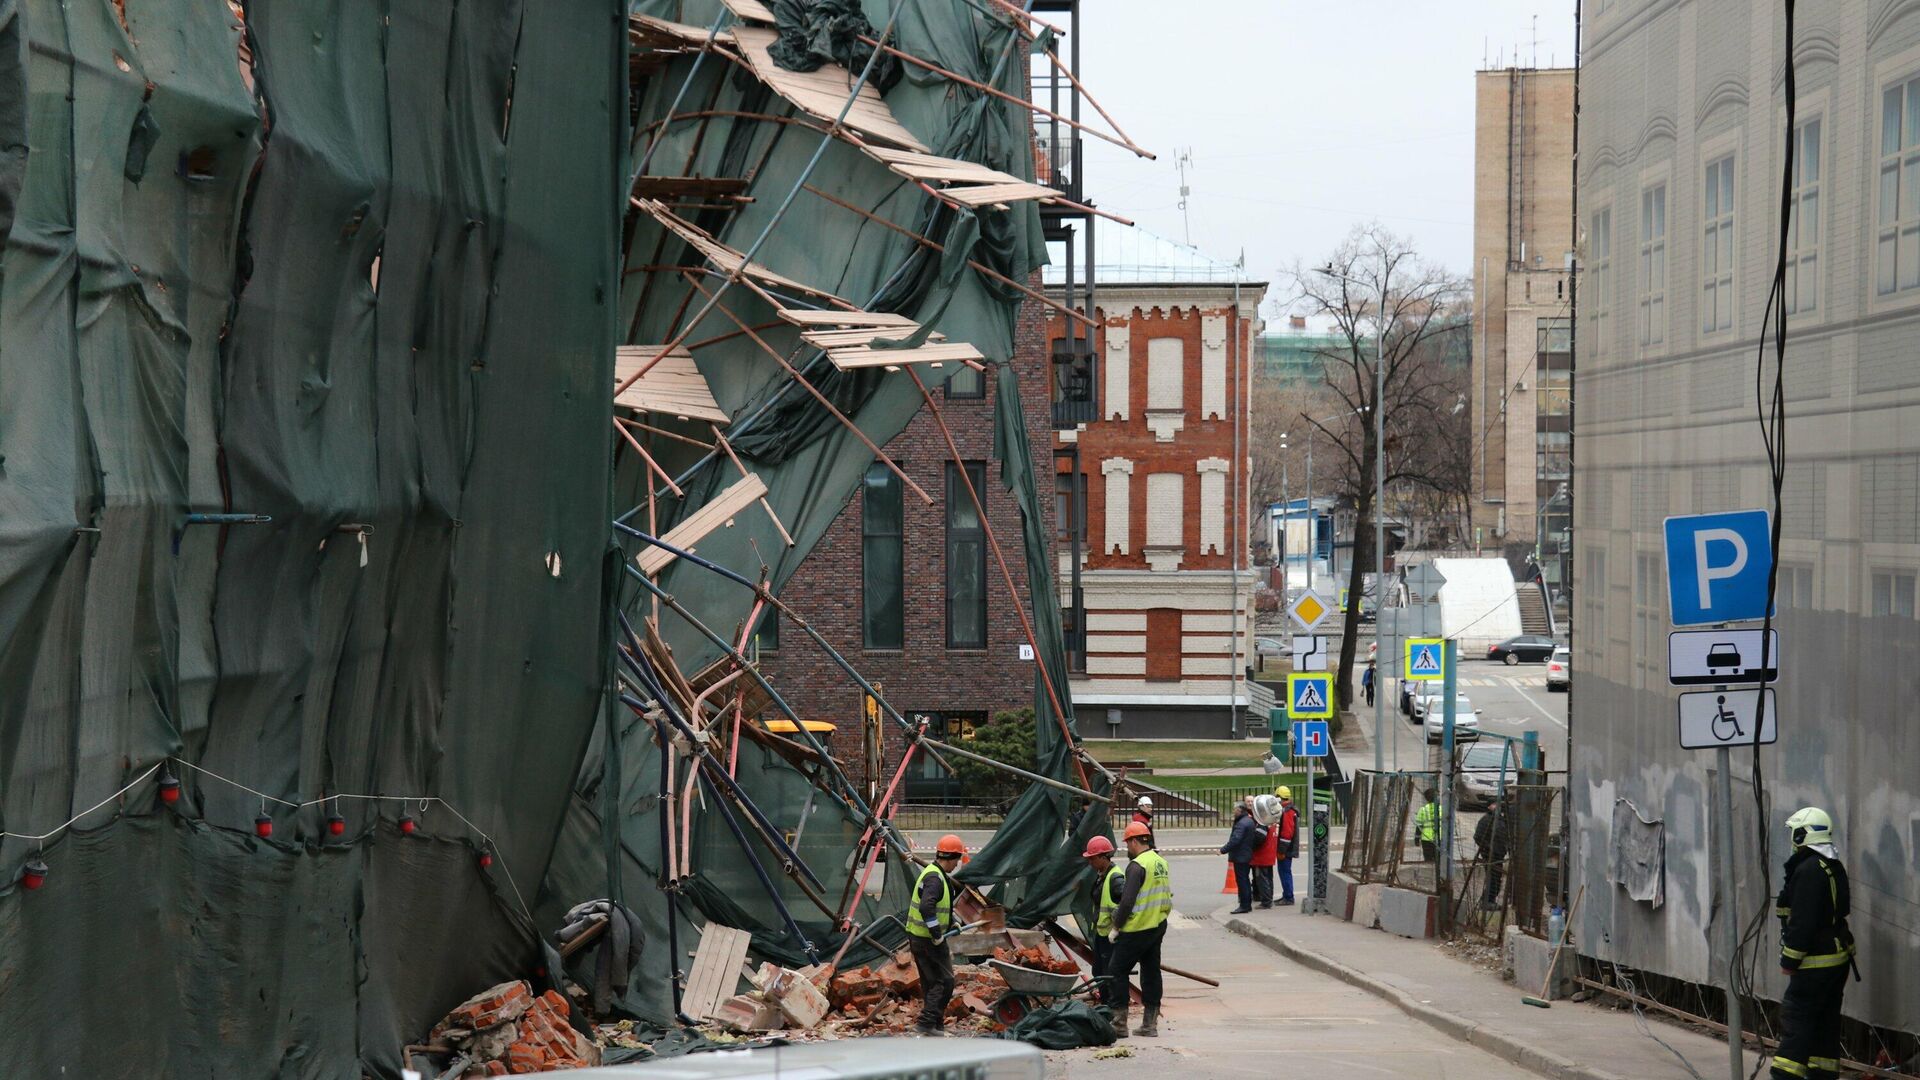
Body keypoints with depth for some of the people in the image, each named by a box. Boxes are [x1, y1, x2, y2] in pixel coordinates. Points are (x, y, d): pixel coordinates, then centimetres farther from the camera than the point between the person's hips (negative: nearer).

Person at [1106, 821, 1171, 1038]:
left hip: (1137, 929, -9)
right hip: (1158, 927, 9)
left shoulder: (1137, 866, -17)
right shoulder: (1162, 863, 10)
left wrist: (1116, 927, -10)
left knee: (1117, 971, 0)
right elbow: (1167, 898, 17)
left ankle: (1119, 1023, -2)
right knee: (1151, 972, 13)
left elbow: (1127, 902, -21)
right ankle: (1150, 1024, 15)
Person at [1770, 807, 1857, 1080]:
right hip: (1838, 955, 10)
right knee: (1826, 1017, 15)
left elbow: (1803, 921, -23)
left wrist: (1790, 959, -16)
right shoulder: (1835, 867, 12)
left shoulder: (1808, 870, -20)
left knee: (1797, 1016, -9)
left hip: (1815, 960, -10)